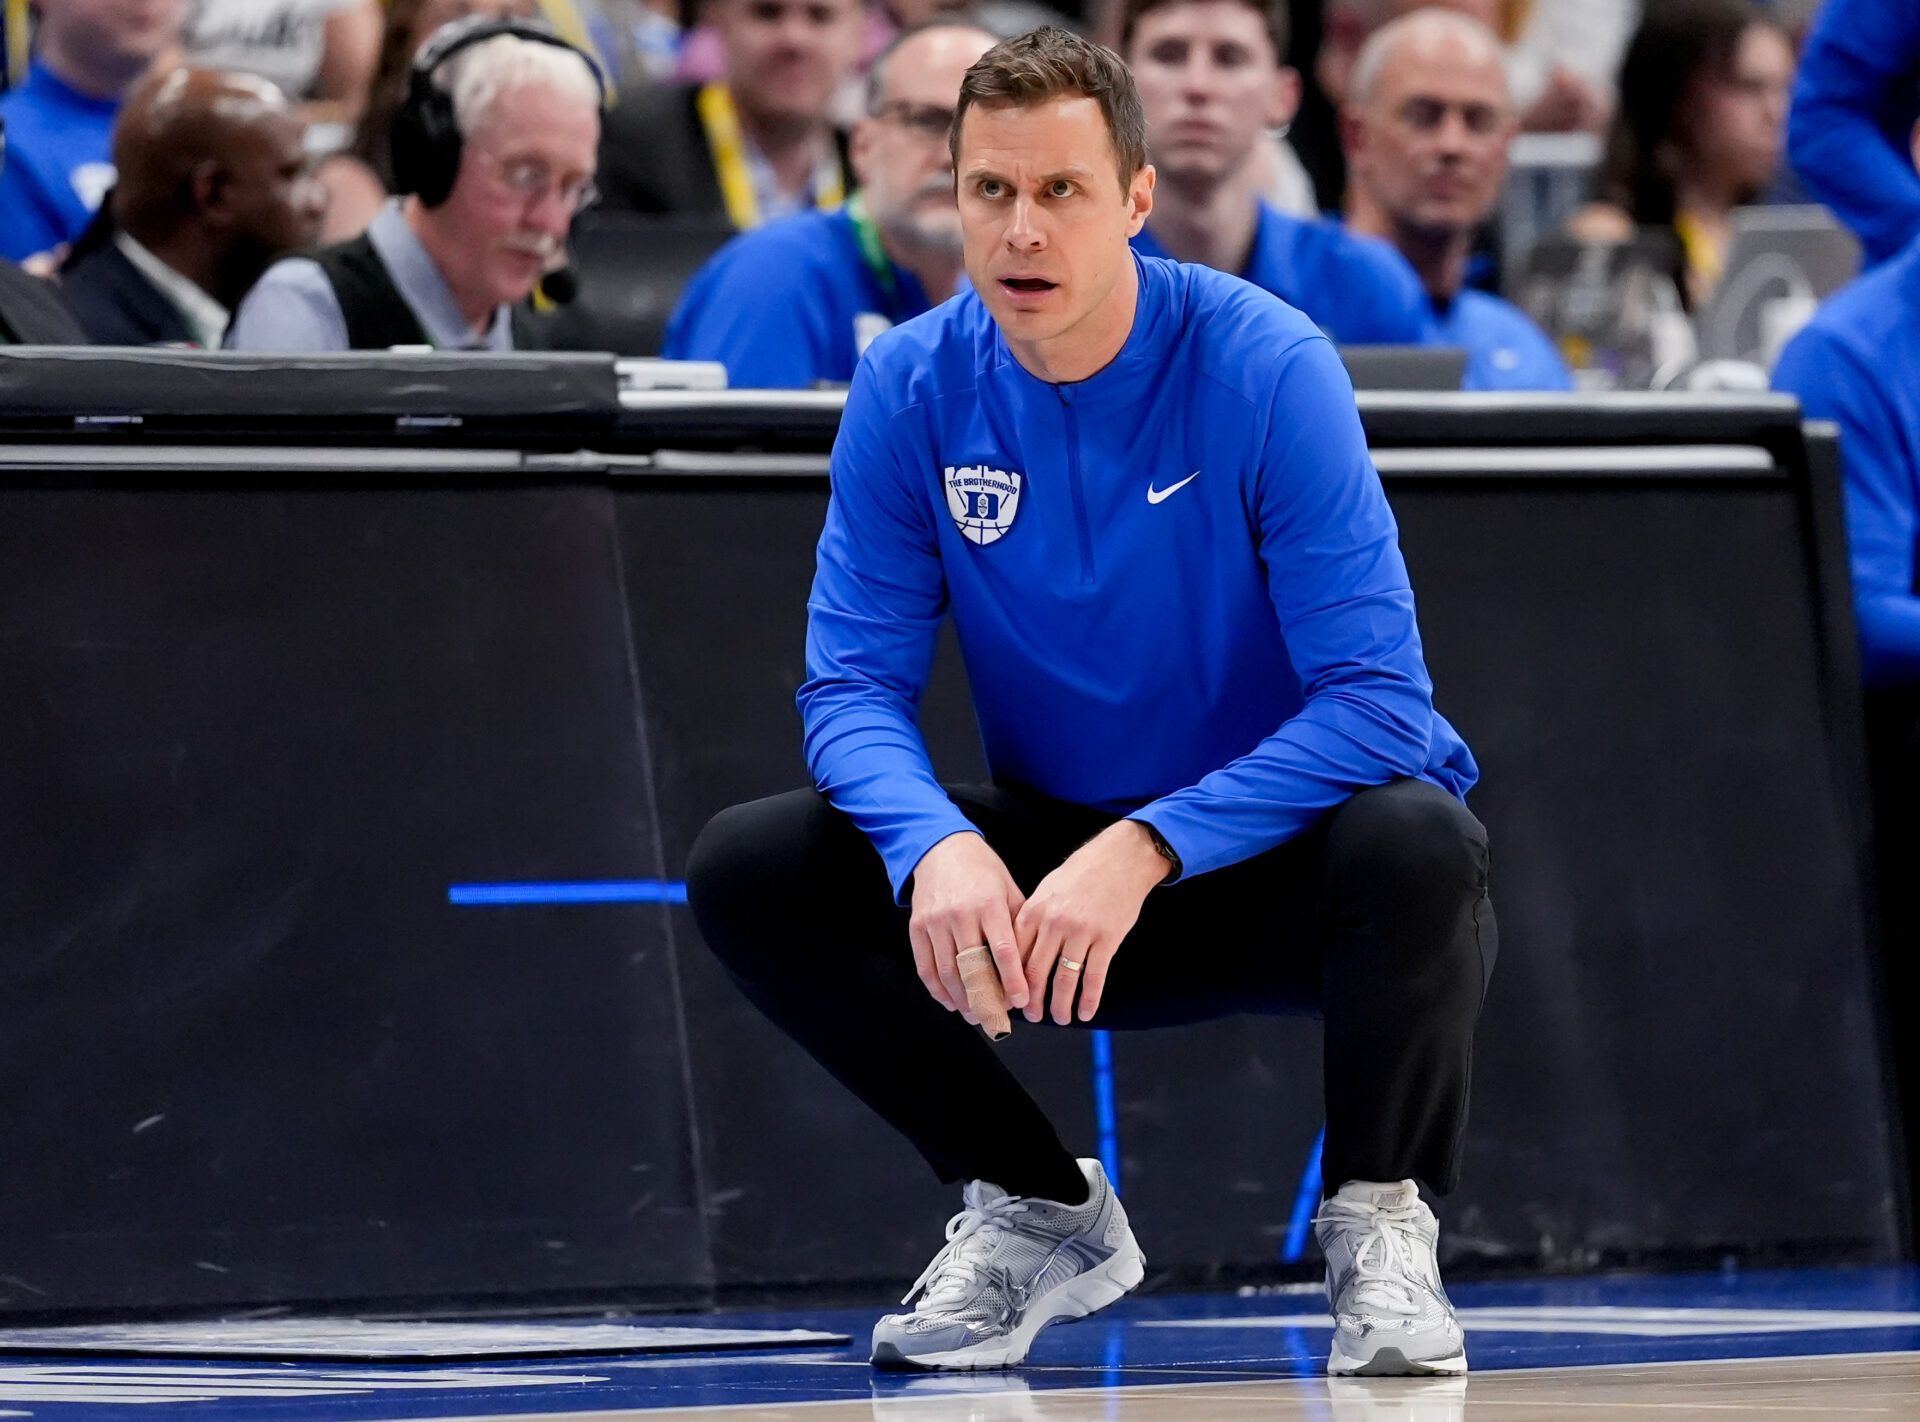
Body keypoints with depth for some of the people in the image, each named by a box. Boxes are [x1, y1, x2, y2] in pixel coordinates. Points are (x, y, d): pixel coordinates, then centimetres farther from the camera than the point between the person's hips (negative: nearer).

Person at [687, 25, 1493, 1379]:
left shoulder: (1264, 366, -20)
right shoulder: (910, 390, -9)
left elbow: (1376, 698, -24)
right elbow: (856, 682, -9)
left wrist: (1143, 851, -36)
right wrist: (937, 845, -32)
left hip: (1282, 855, -3)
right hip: (1051, 850, 4)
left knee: (1419, 843, -37)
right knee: (749, 868, -17)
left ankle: (1379, 1224, -8)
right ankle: (1043, 1211, 2)